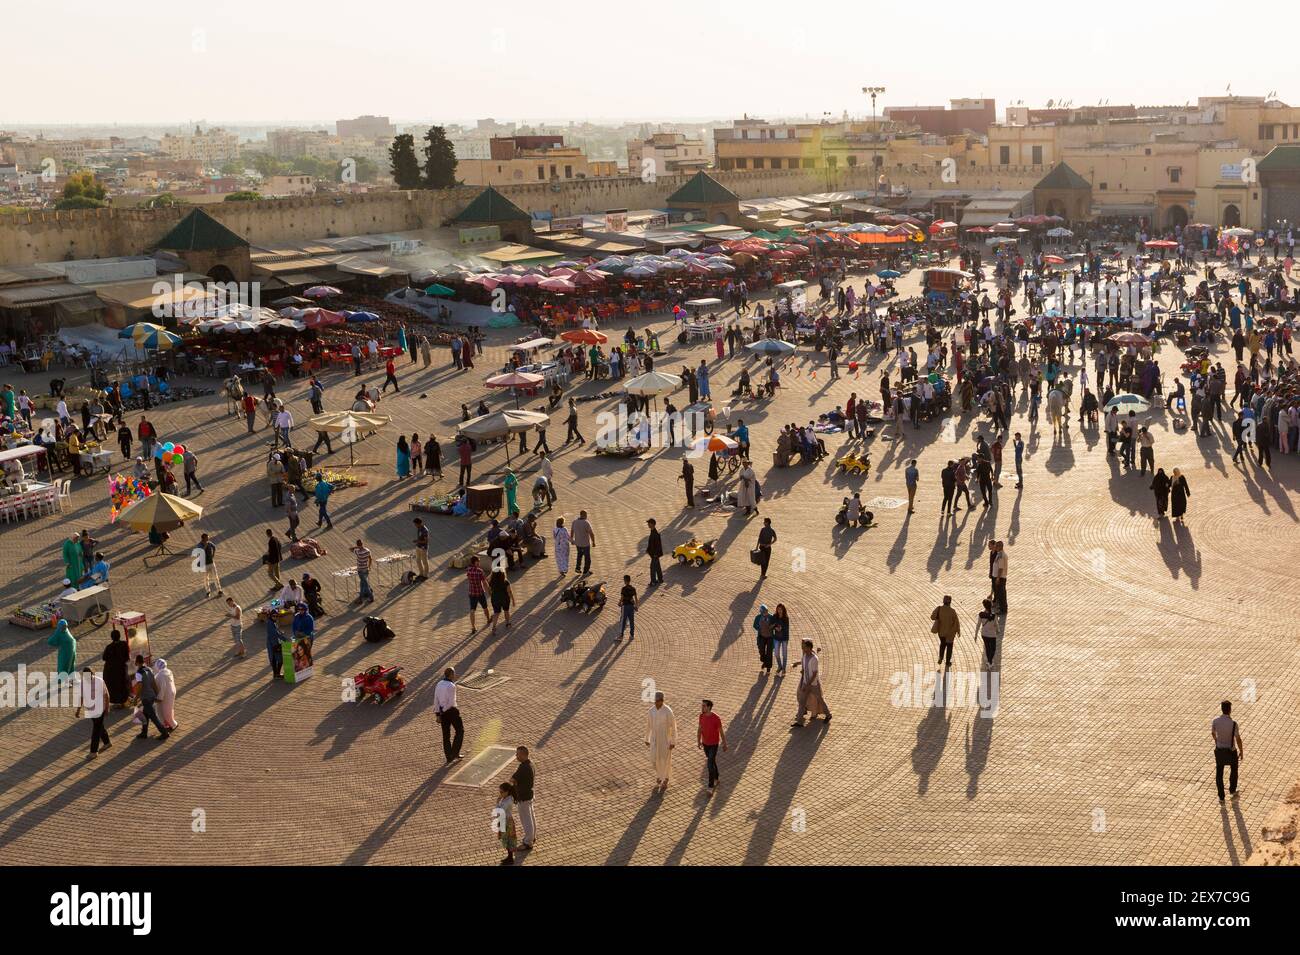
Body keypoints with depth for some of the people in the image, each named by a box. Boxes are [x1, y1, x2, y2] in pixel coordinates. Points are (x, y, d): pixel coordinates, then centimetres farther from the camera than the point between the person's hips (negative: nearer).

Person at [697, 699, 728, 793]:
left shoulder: (716, 718, -28)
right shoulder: (702, 716, -12)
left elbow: (721, 732, -16)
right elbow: (699, 729, 0)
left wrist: (724, 744, -5)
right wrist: (698, 741, -10)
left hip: (714, 744, -5)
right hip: (705, 743, 5)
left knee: (710, 765, -7)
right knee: (712, 762, 22)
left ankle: (710, 787, 6)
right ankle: (716, 780, 43)